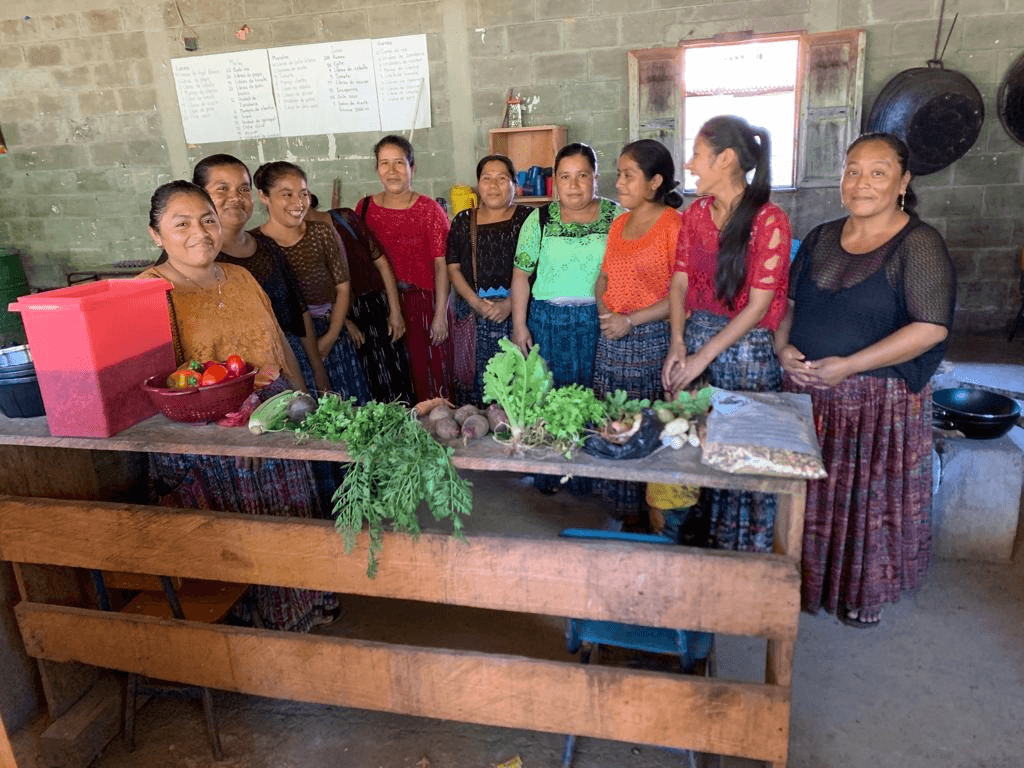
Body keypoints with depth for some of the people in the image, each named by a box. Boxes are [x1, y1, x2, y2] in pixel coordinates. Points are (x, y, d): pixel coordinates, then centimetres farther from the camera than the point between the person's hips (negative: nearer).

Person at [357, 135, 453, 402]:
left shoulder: (429, 210, -3)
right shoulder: (365, 208, 6)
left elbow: (441, 264, -8)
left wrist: (440, 314, -13)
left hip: (424, 303, -3)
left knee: (430, 376, 2)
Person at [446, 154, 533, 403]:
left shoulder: (527, 218, 4)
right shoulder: (463, 222, 13)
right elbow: (453, 268, 8)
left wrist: (510, 304, -13)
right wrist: (476, 302, -6)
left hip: (517, 311, -2)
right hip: (475, 316, 2)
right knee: (480, 376, -1)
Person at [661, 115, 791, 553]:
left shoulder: (769, 220, -11)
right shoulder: (696, 214, 7)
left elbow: (759, 304, -14)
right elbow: (679, 284, 5)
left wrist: (702, 357, -16)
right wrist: (678, 344, -9)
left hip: (747, 348, -5)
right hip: (695, 339, 5)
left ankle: (747, 548, 23)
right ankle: (704, 536, 28)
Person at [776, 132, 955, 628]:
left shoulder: (919, 245, -10)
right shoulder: (821, 238, 7)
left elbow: (931, 327, -18)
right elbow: (788, 302, 13)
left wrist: (848, 365, -22)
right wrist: (783, 346, -7)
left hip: (879, 399, -5)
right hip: (807, 392, 5)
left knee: (869, 497, 9)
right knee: (811, 493, 15)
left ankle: (864, 594, 31)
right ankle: (808, 580, 35)